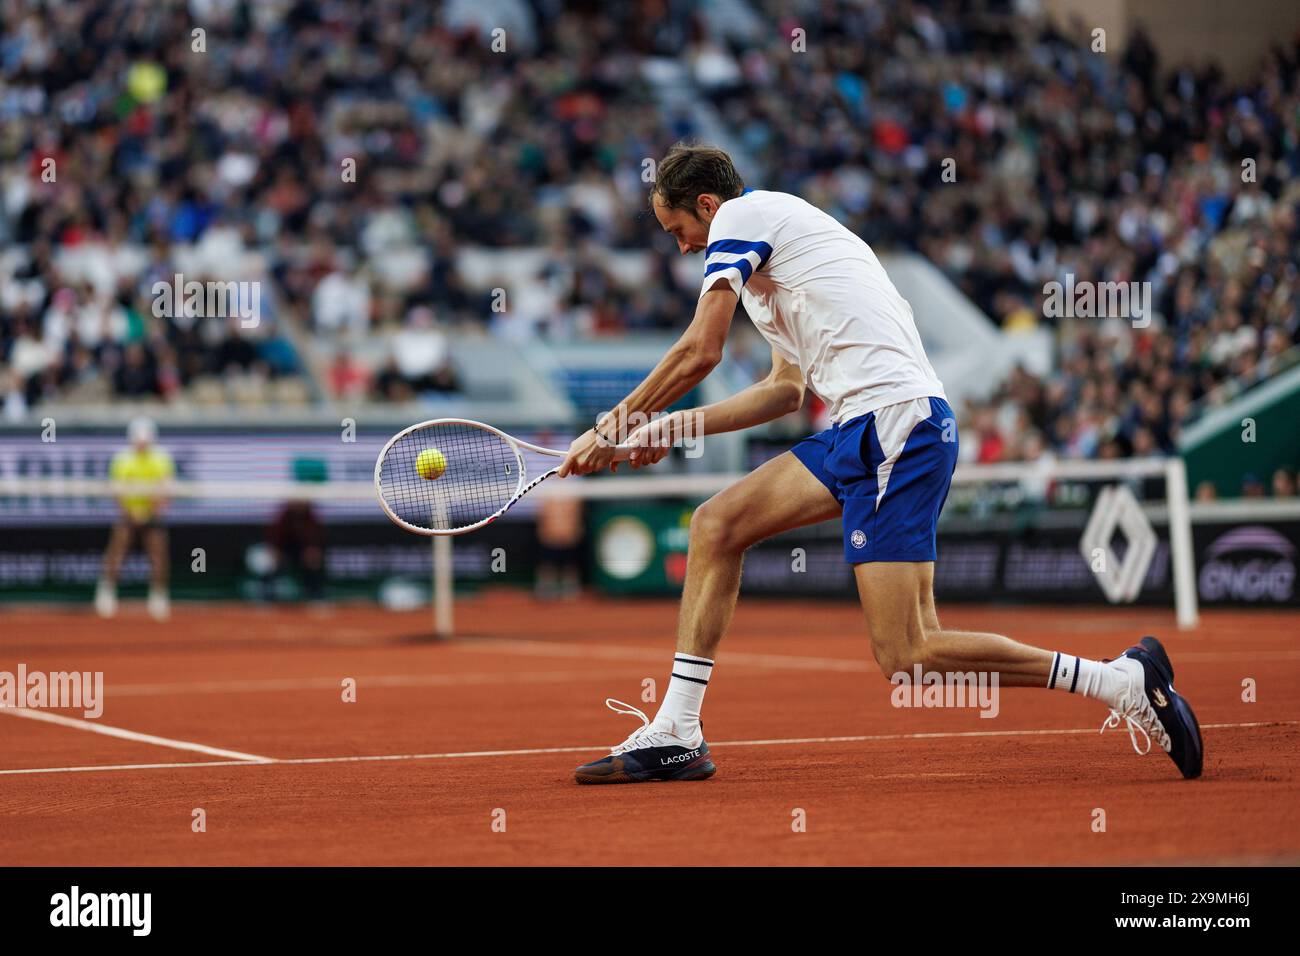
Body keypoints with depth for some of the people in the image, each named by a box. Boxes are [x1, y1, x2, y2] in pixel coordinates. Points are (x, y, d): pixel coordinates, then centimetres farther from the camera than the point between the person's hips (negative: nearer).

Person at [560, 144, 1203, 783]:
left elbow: (700, 351, -6)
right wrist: (675, 426, 31)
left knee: (904, 656, -13)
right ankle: (675, 736, 9)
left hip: (897, 420, -10)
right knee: (716, 525, 9)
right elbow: (786, 389, 33)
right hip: (863, 430, 10)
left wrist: (612, 427, 5)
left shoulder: (740, 215, 1)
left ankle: (1126, 680, -9)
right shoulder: (780, 225, 29)